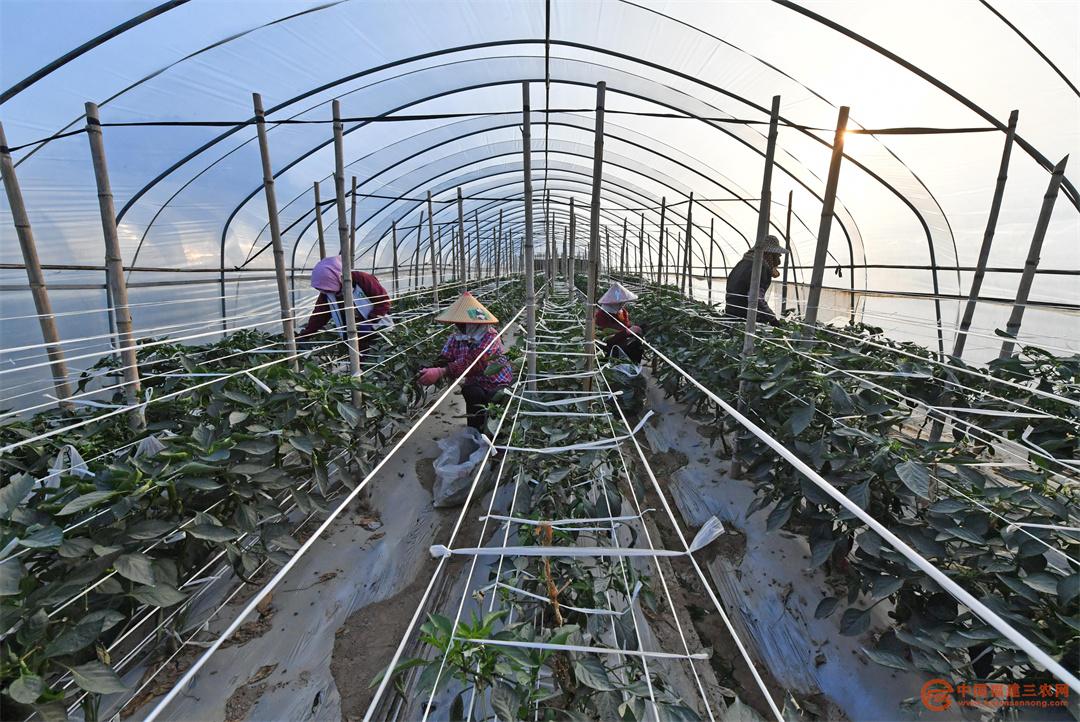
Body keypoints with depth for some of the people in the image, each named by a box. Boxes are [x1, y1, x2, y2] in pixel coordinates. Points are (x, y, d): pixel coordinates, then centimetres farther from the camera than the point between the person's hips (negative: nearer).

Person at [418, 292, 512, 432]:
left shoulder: (490, 336, -18)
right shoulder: (456, 339, 0)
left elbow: (474, 363, -33)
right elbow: (444, 360, -12)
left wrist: (441, 372, -40)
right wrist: (430, 371, -35)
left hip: (498, 387, -3)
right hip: (476, 387, 4)